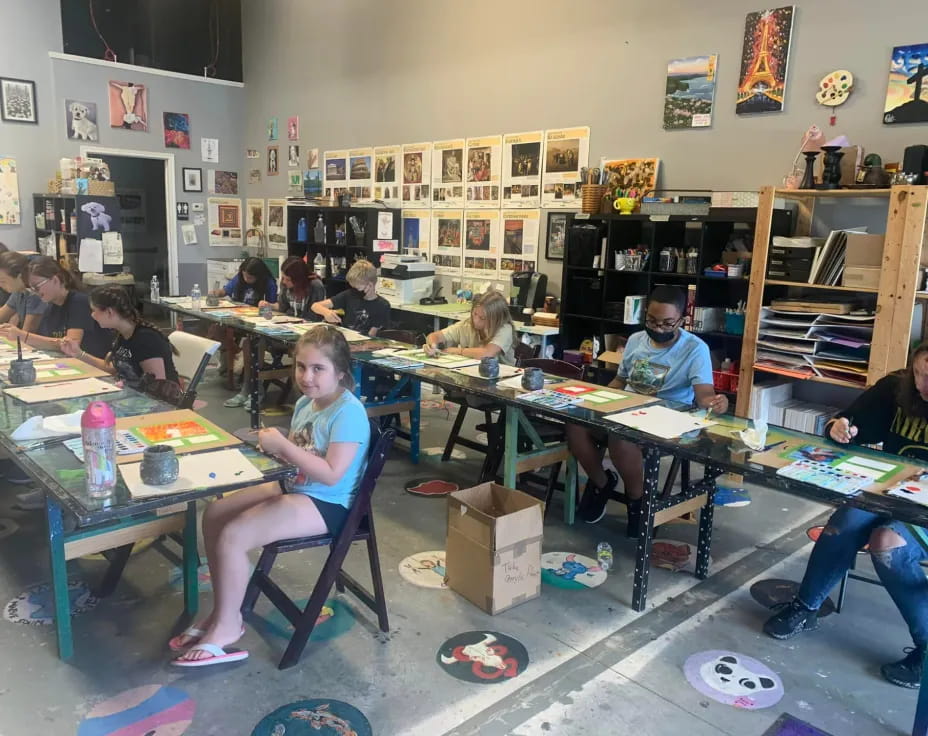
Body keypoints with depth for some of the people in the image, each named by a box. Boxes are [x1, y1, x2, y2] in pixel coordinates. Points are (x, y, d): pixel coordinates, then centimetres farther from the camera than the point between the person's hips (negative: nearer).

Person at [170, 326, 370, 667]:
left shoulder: (348, 412, -22)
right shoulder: (306, 402, 5)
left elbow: (331, 474, -28)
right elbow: (298, 456, 13)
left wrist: (282, 445, -26)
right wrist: (275, 444, -7)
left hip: (326, 504, -10)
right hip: (292, 487, 10)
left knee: (233, 536, -19)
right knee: (214, 515, 4)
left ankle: (227, 626, 3)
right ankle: (223, 610, 15)